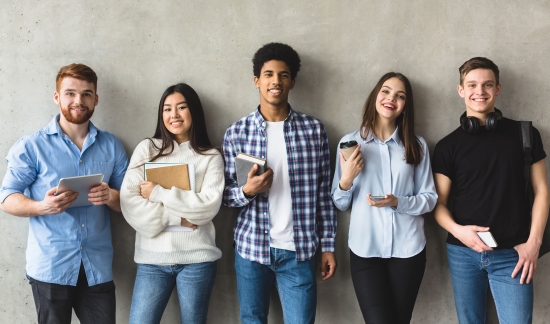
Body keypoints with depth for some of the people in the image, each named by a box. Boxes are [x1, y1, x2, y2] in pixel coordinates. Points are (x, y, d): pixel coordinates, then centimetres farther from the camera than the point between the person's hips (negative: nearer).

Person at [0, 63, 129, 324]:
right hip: (50, 267, -2)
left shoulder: (111, 146, 8)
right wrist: (41, 206, -22)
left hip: (98, 268, 3)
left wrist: (111, 197, -12)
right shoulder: (31, 146, -2)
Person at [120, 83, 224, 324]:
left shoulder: (211, 157, 5)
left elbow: (209, 205, -10)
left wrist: (158, 193, -10)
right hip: (153, 258, 1)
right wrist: (177, 218, -12)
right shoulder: (147, 149, 6)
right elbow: (129, 202, -3)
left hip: (197, 259, 0)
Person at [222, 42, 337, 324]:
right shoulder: (236, 132, -1)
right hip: (251, 247, 1)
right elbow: (226, 195, 3)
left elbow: (323, 194, 3)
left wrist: (328, 246, 1)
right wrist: (247, 190, -19)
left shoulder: (314, 130, 0)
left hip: (298, 250, 0)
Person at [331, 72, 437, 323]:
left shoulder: (417, 145, 1)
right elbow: (339, 204, 2)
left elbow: (429, 198, 1)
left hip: (408, 248, 1)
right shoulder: (350, 142, -1)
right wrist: (346, 179, -17)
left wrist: (397, 202, -16)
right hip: (365, 249, -1)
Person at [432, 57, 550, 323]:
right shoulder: (447, 146, 4)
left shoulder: (524, 134, 2)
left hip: (512, 253, -1)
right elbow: (438, 202, 3)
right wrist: (457, 230, -16)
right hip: (462, 252, 2)